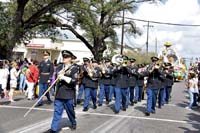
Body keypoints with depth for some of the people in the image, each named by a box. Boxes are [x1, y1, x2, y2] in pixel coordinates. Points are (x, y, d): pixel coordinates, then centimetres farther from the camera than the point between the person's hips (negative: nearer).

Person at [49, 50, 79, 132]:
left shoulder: (74, 68, -5)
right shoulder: (59, 67, 10)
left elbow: (74, 81, -15)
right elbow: (57, 76, 15)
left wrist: (64, 77, -21)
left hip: (68, 95, -3)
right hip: (58, 94, 3)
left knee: (70, 111, 14)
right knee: (57, 112, 1)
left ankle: (73, 123, 40)